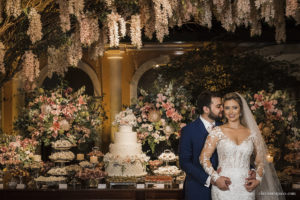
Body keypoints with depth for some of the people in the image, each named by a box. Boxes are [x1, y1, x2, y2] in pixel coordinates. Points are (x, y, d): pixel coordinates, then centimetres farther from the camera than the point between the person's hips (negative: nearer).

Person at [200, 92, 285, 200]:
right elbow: (204, 158, -2)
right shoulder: (217, 132, 1)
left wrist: (258, 179, -3)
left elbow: (260, 161, 14)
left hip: (246, 189, 2)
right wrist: (216, 178, -12)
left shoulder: (251, 133, 8)